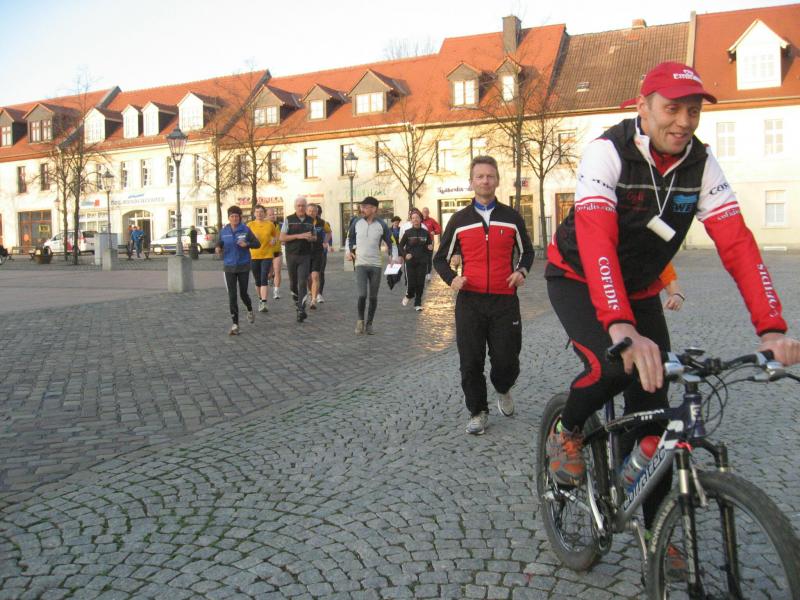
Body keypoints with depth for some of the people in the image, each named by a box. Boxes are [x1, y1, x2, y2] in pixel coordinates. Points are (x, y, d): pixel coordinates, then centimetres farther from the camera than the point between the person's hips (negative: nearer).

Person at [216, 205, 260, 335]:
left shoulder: (245, 230, -5)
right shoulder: (224, 231, 2)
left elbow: (257, 244, -1)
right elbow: (220, 244, 14)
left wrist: (247, 244, -20)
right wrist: (218, 249, -9)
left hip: (243, 266, -1)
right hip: (229, 267, 1)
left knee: (243, 293, 6)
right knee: (232, 296, -3)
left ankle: (250, 310, 40)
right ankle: (235, 324, 2)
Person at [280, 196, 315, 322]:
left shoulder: (310, 220, 7)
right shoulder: (289, 220, -1)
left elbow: (313, 236, 20)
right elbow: (282, 237, -7)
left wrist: (311, 238, -5)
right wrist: (299, 236, -17)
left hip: (305, 256, 0)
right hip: (291, 255, 0)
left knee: (303, 282, -10)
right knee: (293, 282, 11)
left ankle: (301, 310, -13)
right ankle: (296, 300, 39)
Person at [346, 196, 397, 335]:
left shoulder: (381, 225, -3)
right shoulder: (356, 222, 0)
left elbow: (391, 242, 7)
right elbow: (350, 238, 16)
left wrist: (392, 257, -6)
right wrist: (349, 251, 2)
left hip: (376, 265, 1)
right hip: (360, 264, -1)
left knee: (373, 297, 6)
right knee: (362, 295, -14)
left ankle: (369, 324, 22)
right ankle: (360, 320, 10)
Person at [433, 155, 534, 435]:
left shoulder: (512, 217, 8)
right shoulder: (459, 220, 7)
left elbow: (527, 251, 19)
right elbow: (441, 258, 13)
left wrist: (522, 271, -2)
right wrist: (452, 278, -7)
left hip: (504, 300, 0)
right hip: (469, 300, 0)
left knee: (507, 362, 0)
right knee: (471, 363, 1)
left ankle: (503, 390, 34)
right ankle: (478, 412, 20)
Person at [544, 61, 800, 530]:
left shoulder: (701, 164, -12)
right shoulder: (608, 152, -26)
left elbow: (737, 243, -18)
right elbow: (596, 241, -39)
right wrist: (622, 329, -53)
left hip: (640, 290, 4)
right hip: (577, 280, -4)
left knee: (653, 406, -2)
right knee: (612, 367, -30)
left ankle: (656, 527, 16)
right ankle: (568, 431, 4)